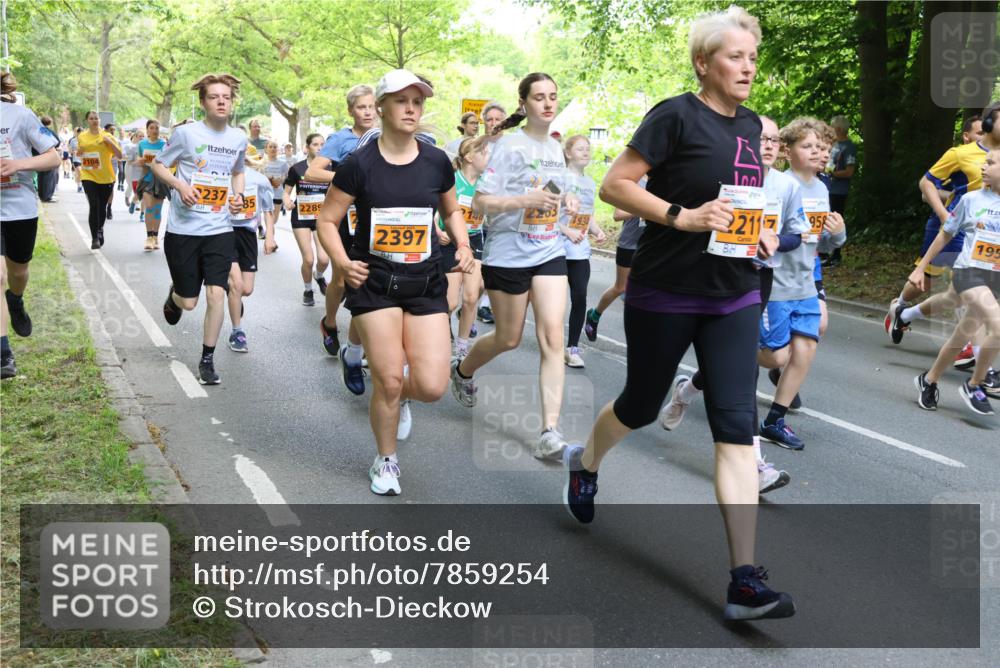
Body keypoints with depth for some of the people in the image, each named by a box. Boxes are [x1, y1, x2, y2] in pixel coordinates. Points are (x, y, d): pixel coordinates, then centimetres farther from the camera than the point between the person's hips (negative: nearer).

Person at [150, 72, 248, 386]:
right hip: (183, 229, -2)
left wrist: (238, 195, 3)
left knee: (216, 294, -8)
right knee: (189, 302, 4)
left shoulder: (239, 138, 4)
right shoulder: (186, 133, -8)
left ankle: (207, 360, 8)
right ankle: (174, 295, 43)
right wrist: (180, 186, -17)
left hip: (219, 230, 3)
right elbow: (158, 165, 2)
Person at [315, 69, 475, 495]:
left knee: (432, 386, -8)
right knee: (388, 380, -4)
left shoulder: (436, 162, 2)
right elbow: (327, 220, -1)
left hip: (426, 284, 3)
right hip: (373, 283, -2)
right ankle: (386, 462, 22)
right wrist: (342, 262, -17)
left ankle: (401, 397, 31)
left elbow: (451, 211, 18)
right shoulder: (360, 164, -7)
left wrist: (462, 245, -1)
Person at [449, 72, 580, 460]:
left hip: (550, 252, 5)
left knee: (552, 337, -10)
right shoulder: (510, 146, -10)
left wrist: (567, 200, 3)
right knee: (509, 339, 9)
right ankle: (462, 370, 42)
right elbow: (480, 202, -15)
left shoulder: (555, 147, 10)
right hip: (508, 254, -5)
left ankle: (550, 432, -11)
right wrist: (526, 200, -27)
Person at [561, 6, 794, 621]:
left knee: (737, 427, -5)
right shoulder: (676, 116, -10)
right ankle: (585, 462, 49)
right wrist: (682, 217, -23)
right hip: (665, 293, -5)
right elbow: (615, 185, -13)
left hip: (734, 297, 5)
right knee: (642, 406, 13)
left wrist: (760, 231, 6)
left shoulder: (751, 125, 10)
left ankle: (745, 580, -5)